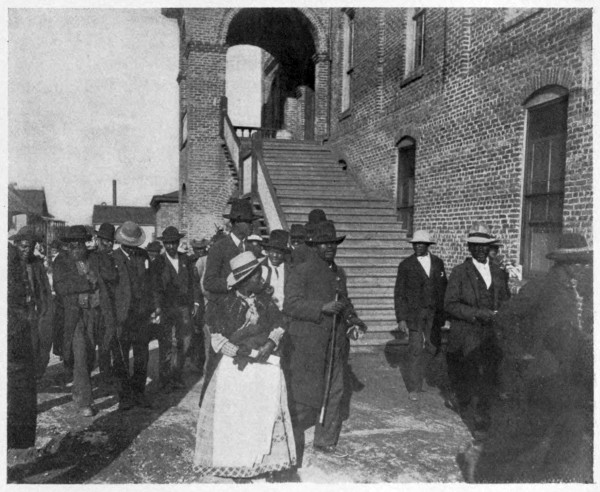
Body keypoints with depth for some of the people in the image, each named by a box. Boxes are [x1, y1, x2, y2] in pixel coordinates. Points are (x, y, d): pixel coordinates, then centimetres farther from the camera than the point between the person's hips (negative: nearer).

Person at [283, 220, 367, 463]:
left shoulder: (339, 273, 16)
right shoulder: (301, 271, -8)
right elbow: (290, 304, -17)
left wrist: (353, 322, 6)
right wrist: (322, 308, -26)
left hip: (335, 345, 7)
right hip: (307, 345, -7)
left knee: (335, 393, 13)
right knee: (303, 396, -1)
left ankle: (326, 441, 30)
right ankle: (292, 443, 15)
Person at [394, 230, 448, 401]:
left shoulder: (438, 263, 6)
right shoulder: (406, 265, -5)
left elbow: (443, 288, 12)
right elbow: (399, 293, -5)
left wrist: (444, 312, 7)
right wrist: (401, 318, -11)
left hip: (434, 314, 4)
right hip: (414, 314, -4)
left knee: (431, 347, 10)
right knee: (415, 349, -5)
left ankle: (418, 374, 35)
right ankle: (413, 388, 7)